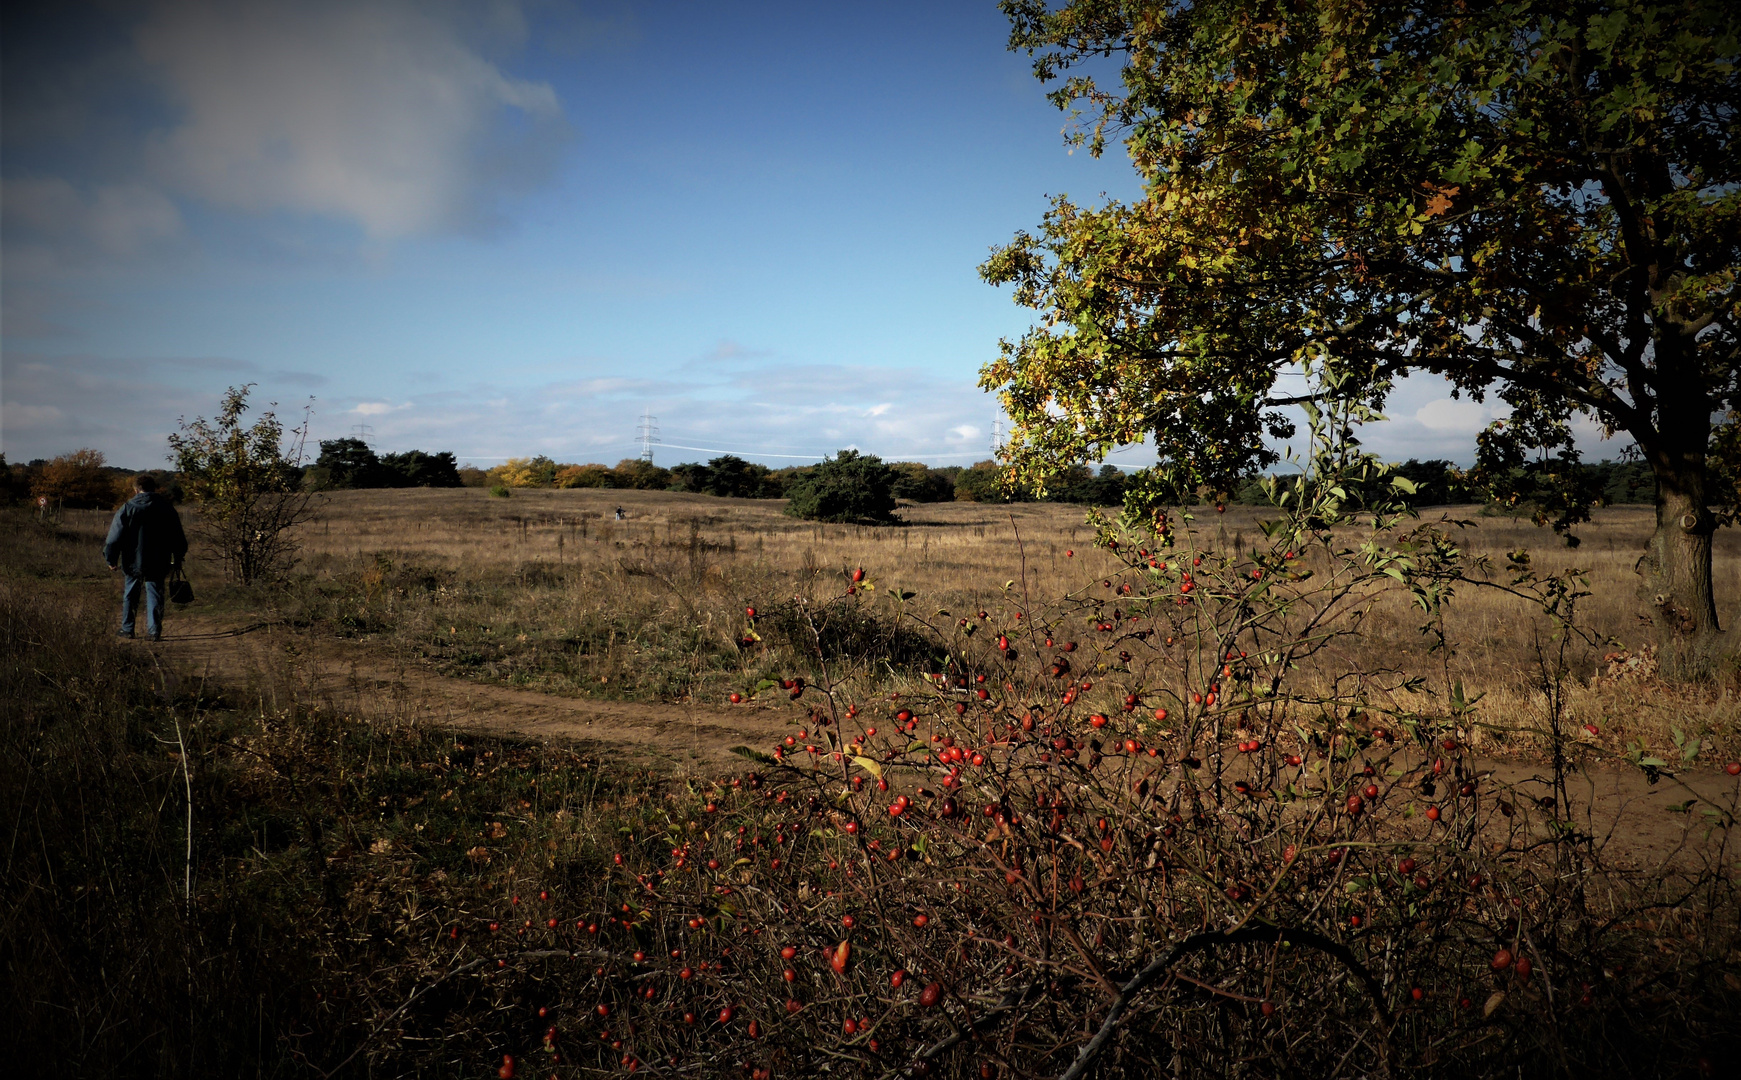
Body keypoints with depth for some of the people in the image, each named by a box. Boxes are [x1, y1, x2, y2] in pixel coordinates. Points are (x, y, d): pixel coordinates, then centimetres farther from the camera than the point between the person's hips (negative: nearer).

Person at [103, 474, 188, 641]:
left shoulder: (127, 508, -3)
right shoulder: (166, 507, 3)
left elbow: (114, 537, -3)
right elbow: (178, 537, 8)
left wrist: (111, 559, 5)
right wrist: (177, 558, 18)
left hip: (132, 561, -1)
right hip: (158, 563, 1)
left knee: (130, 596, 14)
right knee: (154, 595, 3)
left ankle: (127, 629, 21)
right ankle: (154, 630, -6)